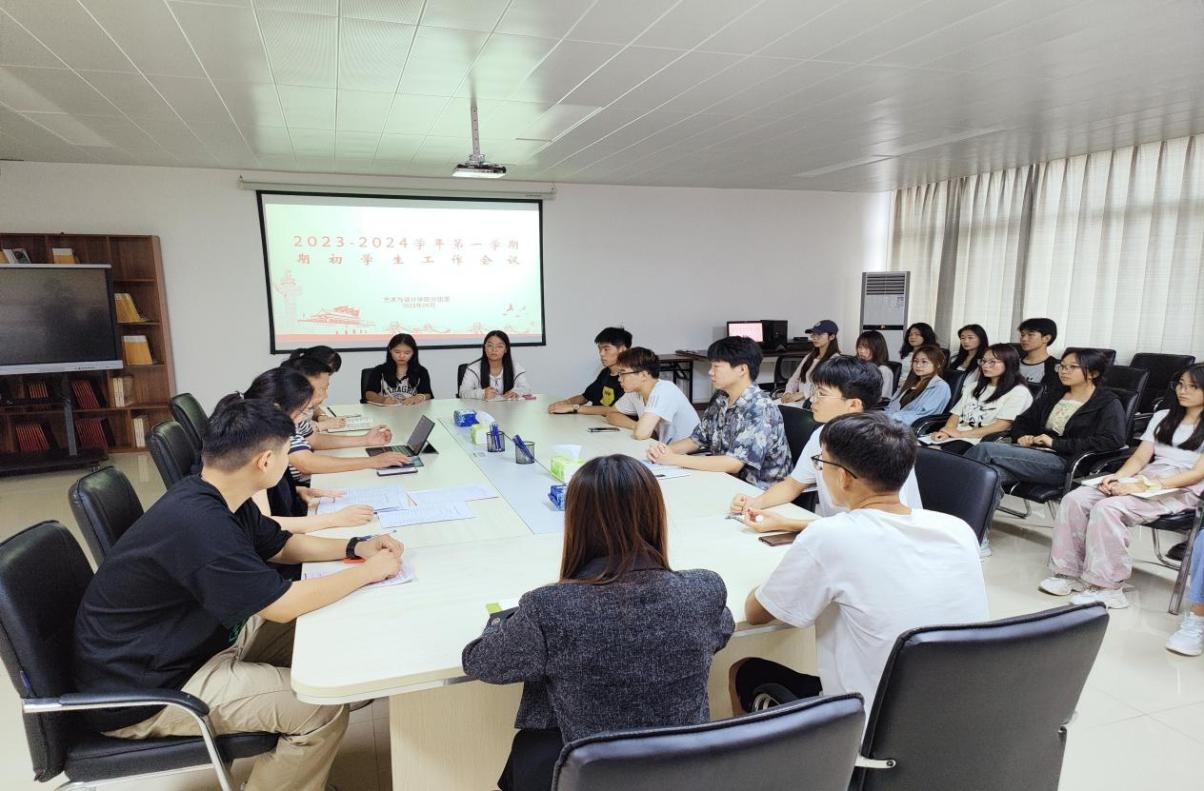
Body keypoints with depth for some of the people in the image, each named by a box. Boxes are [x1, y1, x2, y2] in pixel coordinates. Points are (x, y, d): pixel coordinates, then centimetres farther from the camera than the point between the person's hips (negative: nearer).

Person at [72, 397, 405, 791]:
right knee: (323, 710, -17)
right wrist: (368, 571, -16)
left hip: (188, 644, 10)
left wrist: (354, 547, -1)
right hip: (144, 692, -10)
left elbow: (280, 545, 12)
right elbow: (282, 605, -28)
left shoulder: (215, 497, -3)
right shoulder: (197, 522, -33)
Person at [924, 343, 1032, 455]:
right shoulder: (974, 386, 25)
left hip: (982, 442, -6)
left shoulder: (1018, 391, 2)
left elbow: (1003, 425, -9)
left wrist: (962, 433, -13)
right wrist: (946, 431, -6)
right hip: (955, 436, 6)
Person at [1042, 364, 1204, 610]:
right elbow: (1140, 457, 12)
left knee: (1107, 508, -33)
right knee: (1075, 499, -20)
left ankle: (1108, 586, -24)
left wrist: (1147, 485, -21)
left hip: (1181, 491, -6)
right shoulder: (1162, 417, 17)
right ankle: (1071, 572, -18)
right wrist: (1117, 477, -9)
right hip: (1144, 481, 6)